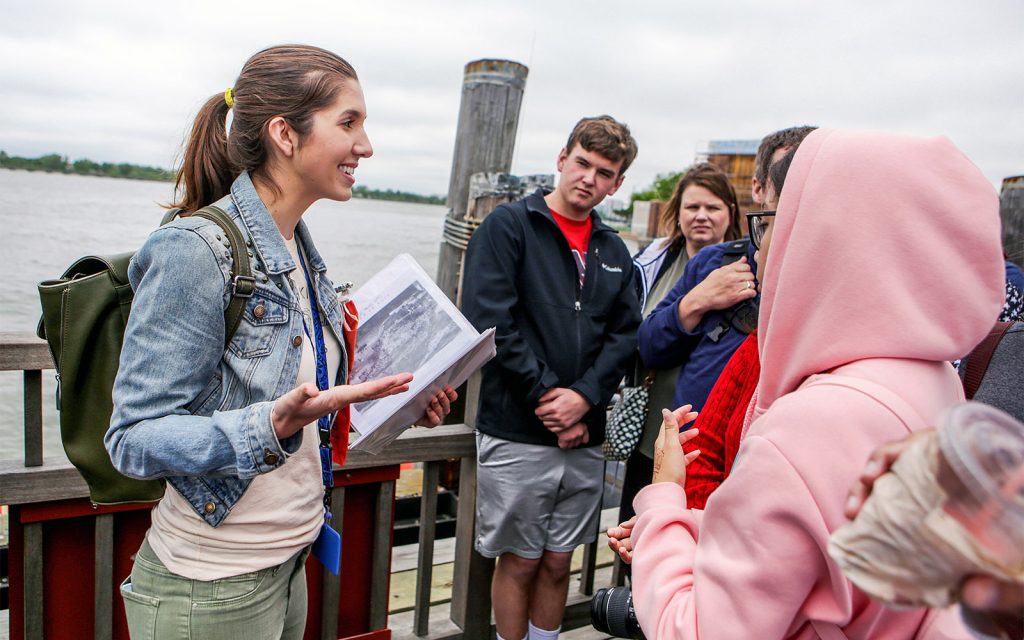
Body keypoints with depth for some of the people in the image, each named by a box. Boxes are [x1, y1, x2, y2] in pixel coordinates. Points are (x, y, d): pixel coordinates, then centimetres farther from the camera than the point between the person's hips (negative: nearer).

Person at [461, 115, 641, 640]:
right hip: (516, 434, -4)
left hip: (585, 437, 5)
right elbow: (488, 321, -14)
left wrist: (584, 398, -11)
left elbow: (624, 335, 6)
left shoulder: (614, 252, 12)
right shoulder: (508, 226, -4)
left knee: (559, 561, 16)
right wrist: (547, 396, -14)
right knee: (520, 560, 9)